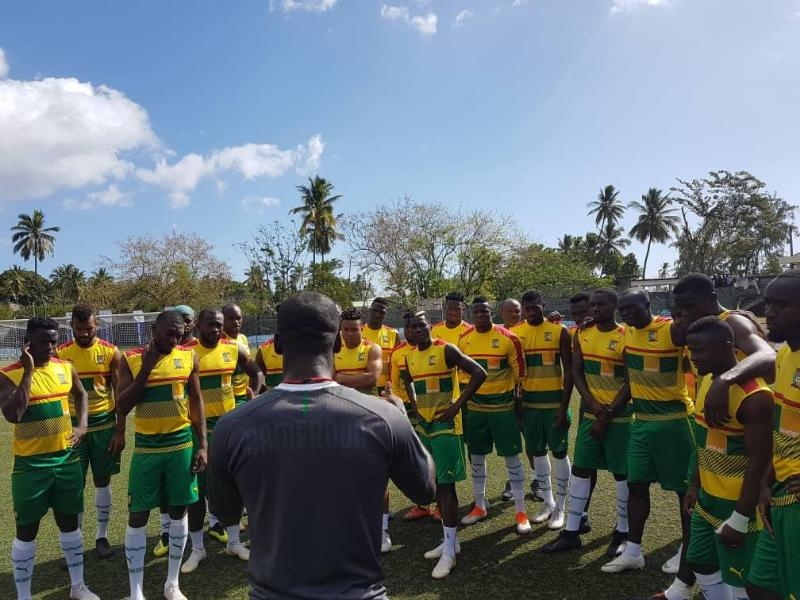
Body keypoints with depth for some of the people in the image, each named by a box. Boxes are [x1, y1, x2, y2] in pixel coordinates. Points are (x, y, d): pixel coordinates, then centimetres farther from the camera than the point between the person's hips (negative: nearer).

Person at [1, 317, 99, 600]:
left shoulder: (66, 368, 1)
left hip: (67, 458, 4)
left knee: (69, 522, 16)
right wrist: (28, 371, -24)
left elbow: (81, 395, 19)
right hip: (30, 464, -4)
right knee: (26, 530, 7)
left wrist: (82, 425, 4)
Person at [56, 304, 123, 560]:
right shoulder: (60, 354, -3)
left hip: (104, 424, 0)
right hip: (73, 425, 0)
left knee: (102, 481, 9)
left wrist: (120, 431, -6)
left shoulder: (110, 352, -5)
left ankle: (102, 536, 22)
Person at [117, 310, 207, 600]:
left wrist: (202, 444, 0)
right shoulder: (131, 359, -6)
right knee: (137, 517, 4)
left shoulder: (189, 357, -2)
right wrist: (146, 368, -17)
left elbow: (196, 401, 3)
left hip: (183, 445, 2)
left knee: (178, 511, 11)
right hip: (147, 447, -1)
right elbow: (122, 407, -9)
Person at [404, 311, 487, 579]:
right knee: (435, 483, 14)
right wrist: (415, 405, 12)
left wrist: (457, 405, -18)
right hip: (423, 425, 8)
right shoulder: (410, 356, 7)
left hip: (445, 424, -7)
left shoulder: (446, 349, -14)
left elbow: (479, 373, -18)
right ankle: (450, 541, 27)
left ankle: (449, 552, 3)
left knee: (446, 485, -5)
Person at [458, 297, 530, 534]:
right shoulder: (463, 340, 2)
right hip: (474, 406, 4)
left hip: (503, 406, -4)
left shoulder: (508, 338, -10)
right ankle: (479, 507, 28)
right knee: (476, 457, 13)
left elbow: (519, 373, -3)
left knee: (512, 457, 3)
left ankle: (520, 511, 15)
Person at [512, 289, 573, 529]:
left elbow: (569, 371, -7)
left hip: (554, 401, -4)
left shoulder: (559, 331, -7)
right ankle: (548, 503, 27)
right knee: (536, 452, 12)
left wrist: (564, 406, -13)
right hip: (528, 402, 4)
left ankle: (560, 508, 18)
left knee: (559, 453, 5)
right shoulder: (516, 333, 3)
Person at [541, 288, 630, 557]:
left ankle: (623, 532, 24)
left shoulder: (626, 337, -11)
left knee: (622, 472, 6)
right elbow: (576, 372, 3)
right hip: (589, 412, 5)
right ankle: (572, 532, 17)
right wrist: (593, 404, -10)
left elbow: (631, 382, -11)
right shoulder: (581, 335, 4)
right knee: (580, 469, 7)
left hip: (619, 415, -5)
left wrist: (608, 415, -13)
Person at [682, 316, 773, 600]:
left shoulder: (754, 396, -24)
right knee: (701, 565, 20)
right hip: (707, 498, 8)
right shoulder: (706, 381, 3)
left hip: (737, 504, -8)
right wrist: (695, 485, 15)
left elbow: (759, 463, -22)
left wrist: (739, 519, -20)